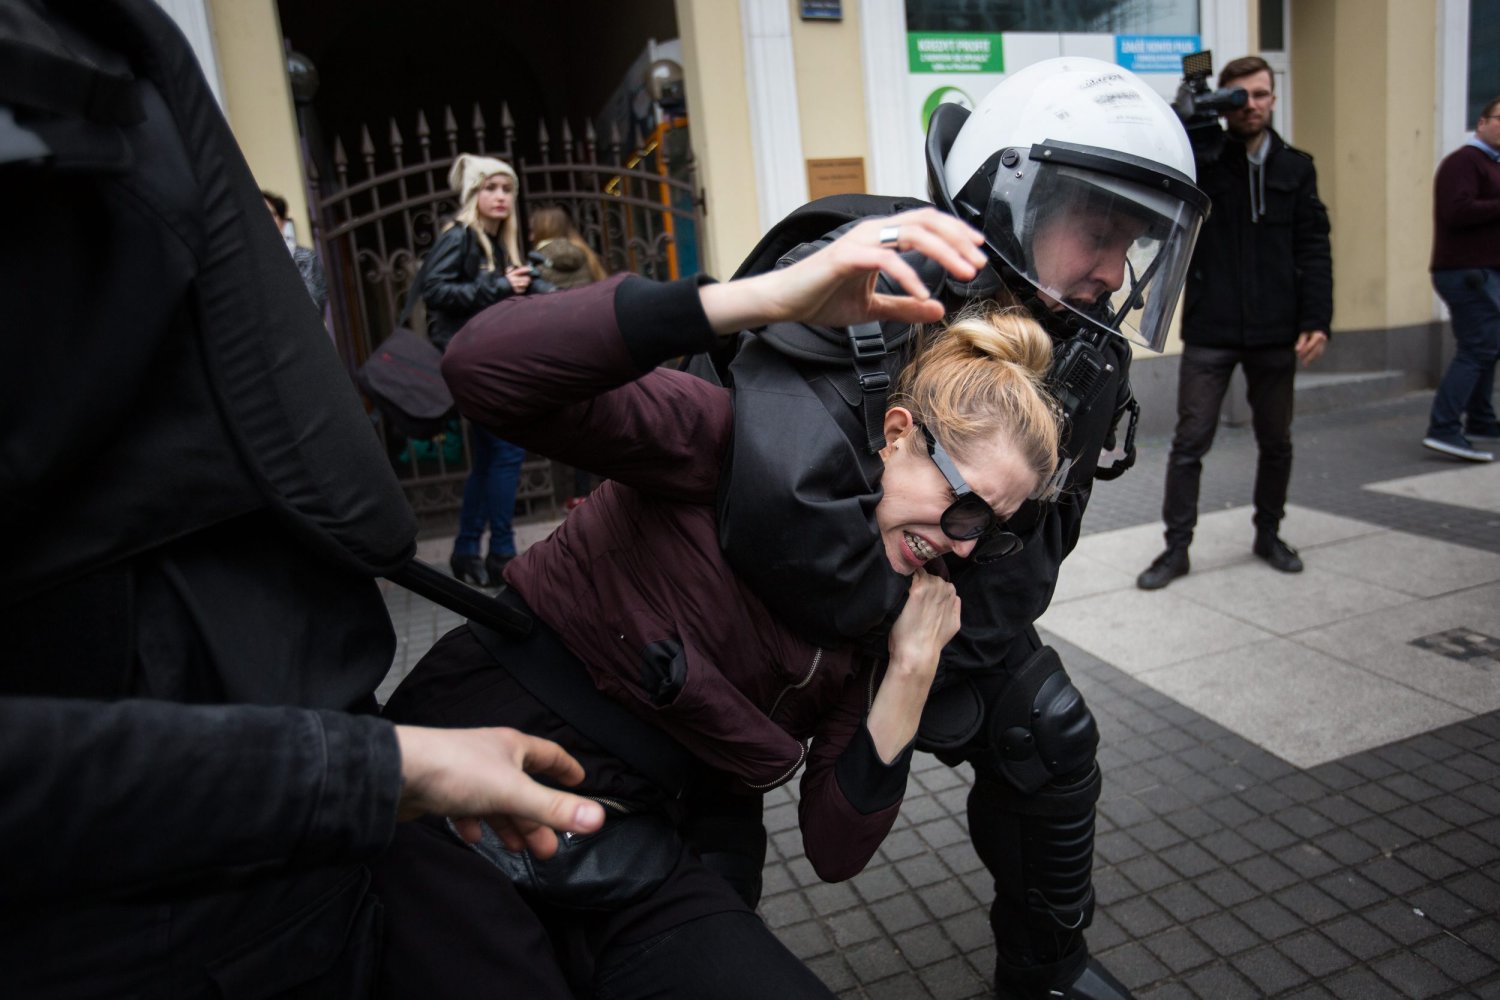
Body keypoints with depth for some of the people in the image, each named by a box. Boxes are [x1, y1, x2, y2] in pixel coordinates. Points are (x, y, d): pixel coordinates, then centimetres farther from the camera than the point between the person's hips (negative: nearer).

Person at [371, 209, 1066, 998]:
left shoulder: (885, 614, 4)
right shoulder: (745, 445, -13)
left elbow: (835, 849, 1)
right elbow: (484, 368, -28)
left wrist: (910, 676, -11)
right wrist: (774, 297, -36)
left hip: (633, 851, 6)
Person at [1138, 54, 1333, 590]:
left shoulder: (1295, 167, 7)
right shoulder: (1197, 159, 2)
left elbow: (1314, 250, 5)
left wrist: (1316, 319, -5)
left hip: (1275, 335, 3)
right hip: (1209, 332, -2)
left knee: (1276, 442, 13)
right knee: (1190, 442, -2)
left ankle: (1269, 535, 30)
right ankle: (1177, 547, 8)